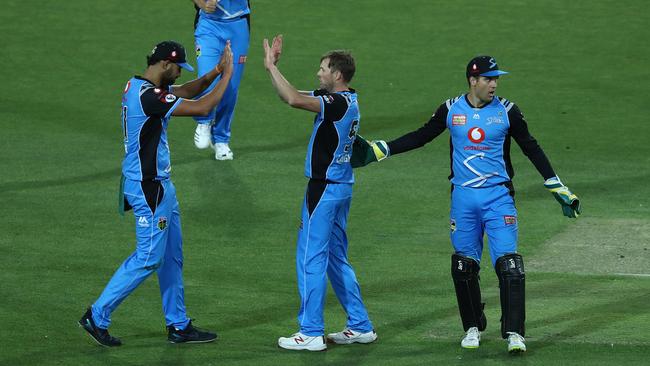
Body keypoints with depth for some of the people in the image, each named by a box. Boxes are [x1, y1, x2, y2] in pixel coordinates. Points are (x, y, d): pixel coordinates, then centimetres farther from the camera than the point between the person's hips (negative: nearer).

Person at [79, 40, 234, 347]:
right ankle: (97, 316, 2)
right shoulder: (148, 95, -23)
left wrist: (216, 72, 3)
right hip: (147, 187, -11)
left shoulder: (138, 86, 8)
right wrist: (227, 75, -13)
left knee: (172, 255, 15)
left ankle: (178, 325, 21)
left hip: (158, 185, 11)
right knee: (149, 257, -5)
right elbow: (202, 107, -24)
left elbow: (187, 91, 19)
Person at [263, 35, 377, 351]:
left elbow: (294, 100, -30)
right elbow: (293, 97, 16)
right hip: (341, 186, 10)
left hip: (325, 188, -10)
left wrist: (271, 66, -20)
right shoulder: (345, 100, 12)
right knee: (336, 258, 16)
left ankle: (311, 333, -3)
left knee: (310, 258, -5)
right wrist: (272, 67, 5)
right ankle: (360, 326, 20)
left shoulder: (339, 102, -18)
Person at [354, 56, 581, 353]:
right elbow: (420, 137, 11)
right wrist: (378, 151, 6)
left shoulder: (507, 111, -1)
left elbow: (531, 148, 6)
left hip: (498, 197, -2)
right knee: (464, 266, 6)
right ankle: (473, 328, 23)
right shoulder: (451, 110, 2)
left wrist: (558, 189, 5)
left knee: (508, 264, -13)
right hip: (463, 198, 2)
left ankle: (514, 333, -11)